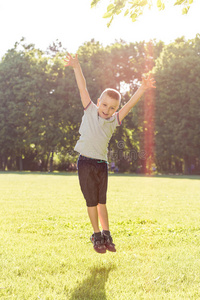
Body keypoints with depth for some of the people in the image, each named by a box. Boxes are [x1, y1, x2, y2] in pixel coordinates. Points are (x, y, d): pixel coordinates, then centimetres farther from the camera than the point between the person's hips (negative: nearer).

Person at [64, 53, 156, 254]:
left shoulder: (114, 121, 7)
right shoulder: (90, 111, 2)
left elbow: (130, 104, -2)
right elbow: (82, 88, -3)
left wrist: (142, 89, -13)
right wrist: (76, 67, -7)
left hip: (102, 165, 3)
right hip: (86, 163, -3)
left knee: (102, 201, 11)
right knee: (92, 202, 5)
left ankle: (106, 235, 19)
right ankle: (97, 235, 15)